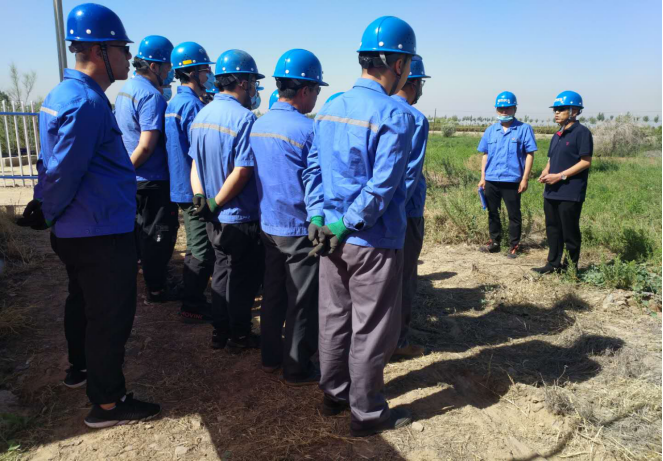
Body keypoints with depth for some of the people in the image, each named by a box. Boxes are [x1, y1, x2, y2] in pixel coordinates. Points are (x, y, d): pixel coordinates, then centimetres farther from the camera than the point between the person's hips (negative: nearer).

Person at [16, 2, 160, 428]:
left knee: (83, 302, 25)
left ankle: (81, 367, 46)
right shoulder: (87, 103, -22)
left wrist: (44, 210, 12)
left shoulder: (61, 94, 10)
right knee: (111, 316, 2)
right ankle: (107, 403, 17)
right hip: (104, 235, -10)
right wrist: (46, 216, -7)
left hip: (77, 232, 10)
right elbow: (63, 174, -22)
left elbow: (54, 166, 12)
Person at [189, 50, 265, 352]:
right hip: (241, 217, -8)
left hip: (215, 218, 8)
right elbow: (242, 171, -24)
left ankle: (220, 332, 32)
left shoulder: (202, 115, 7)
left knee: (223, 269, 21)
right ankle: (240, 337, 24)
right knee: (243, 278, 9)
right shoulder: (244, 117, -19)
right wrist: (215, 203, -15)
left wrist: (201, 198, -4)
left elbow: (195, 162, 6)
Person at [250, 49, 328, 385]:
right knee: (302, 301, 6)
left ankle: (271, 357, 33)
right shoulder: (307, 129, -18)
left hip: (268, 224, 8)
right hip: (300, 228, -7)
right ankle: (297, 368, 19)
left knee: (273, 292, 19)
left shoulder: (259, 124, 5)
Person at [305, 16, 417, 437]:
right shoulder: (395, 115, -15)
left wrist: (319, 218, 2)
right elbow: (383, 186, -21)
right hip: (374, 243, -7)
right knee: (370, 330, 7)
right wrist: (347, 226, -14)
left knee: (335, 319, 19)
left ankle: (334, 394, 36)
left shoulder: (330, 109, 8)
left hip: (334, 238, 7)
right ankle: (367, 413, 24)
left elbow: (313, 170, 7)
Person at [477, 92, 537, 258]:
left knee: (514, 214, 5)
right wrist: (483, 177, 7)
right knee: (492, 212, 13)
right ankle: (495, 242, 27)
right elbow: (485, 155, 12)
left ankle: (514, 246, 15)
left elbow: (529, 155, -4)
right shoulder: (491, 130, 9)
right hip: (491, 180, 4)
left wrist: (525, 179, -9)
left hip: (512, 180, -4)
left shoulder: (524, 129, -2)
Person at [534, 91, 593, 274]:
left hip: (570, 193, -8)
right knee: (553, 229, 13)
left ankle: (572, 266, 14)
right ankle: (554, 264, 23)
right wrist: (545, 174, 1)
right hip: (551, 192, 8)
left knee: (570, 232, 1)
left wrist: (560, 176, -18)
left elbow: (585, 162, -14)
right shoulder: (557, 136, 16)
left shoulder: (582, 132, -9)